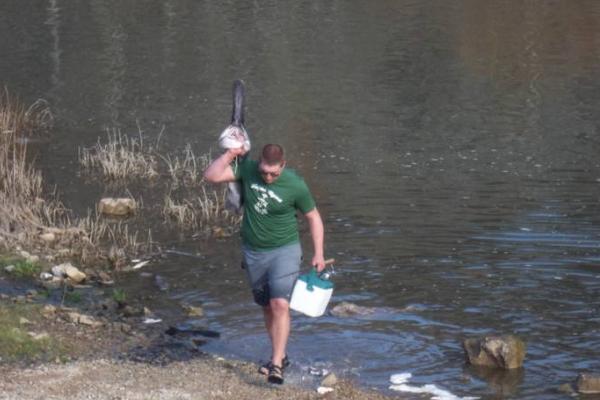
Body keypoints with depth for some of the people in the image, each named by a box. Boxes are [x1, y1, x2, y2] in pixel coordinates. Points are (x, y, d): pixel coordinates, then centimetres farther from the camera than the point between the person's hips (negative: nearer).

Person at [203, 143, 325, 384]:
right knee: (267, 307, 14)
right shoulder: (247, 169, -7)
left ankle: (276, 364, -18)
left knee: (280, 304, -18)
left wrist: (318, 254, -5)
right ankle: (280, 356, 28)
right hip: (253, 252, 4)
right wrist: (231, 154, -18)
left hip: (284, 251, -4)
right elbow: (211, 176, -9)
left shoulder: (295, 185, -15)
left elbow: (313, 217, -2)